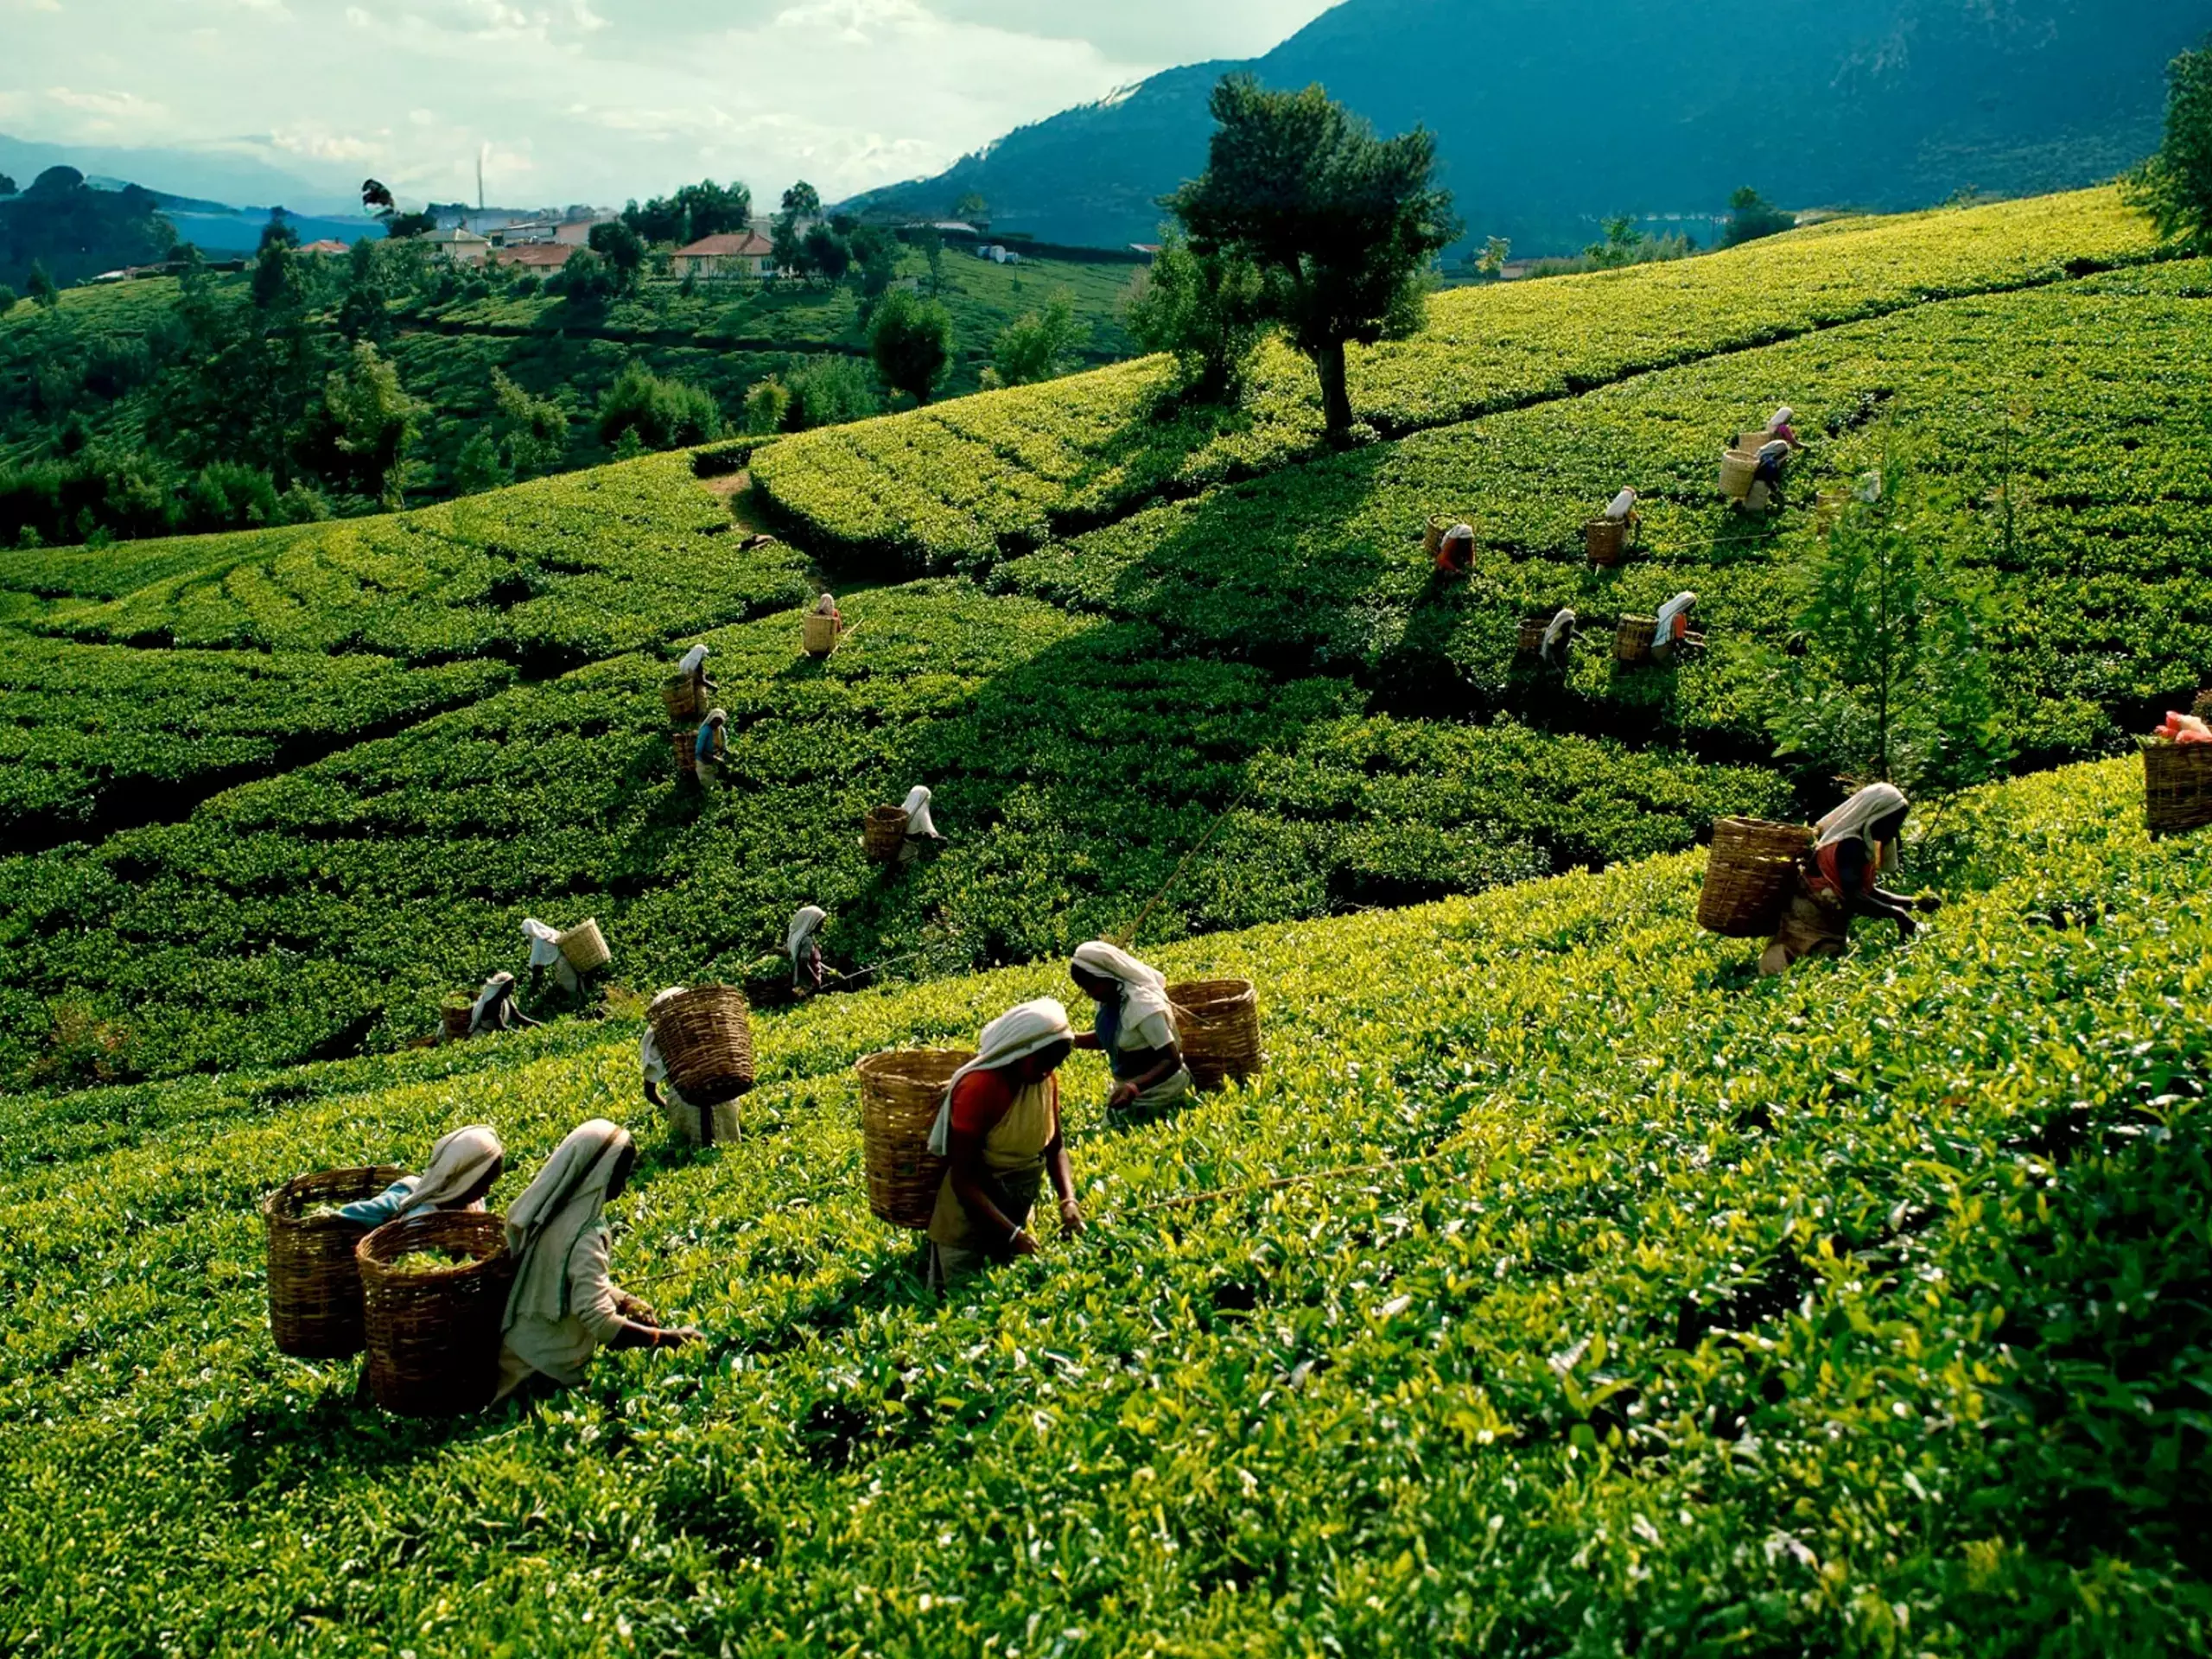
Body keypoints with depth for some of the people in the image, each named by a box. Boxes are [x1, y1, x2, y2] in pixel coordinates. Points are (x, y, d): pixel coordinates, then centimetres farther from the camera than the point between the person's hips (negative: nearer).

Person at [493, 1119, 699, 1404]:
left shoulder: (550, 1211, -1)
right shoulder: (583, 1236, -26)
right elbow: (603, 1323, -30)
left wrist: (624, 1302, 3)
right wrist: (670, 1338, -22)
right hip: (549, 1366, -8)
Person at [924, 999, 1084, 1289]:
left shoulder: (1046, 1079, -8)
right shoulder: (978, 1088, -26)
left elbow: (1055, 1147, 4)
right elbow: (963, 1180, -25)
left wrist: (1068, 1200, -14)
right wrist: (1012, 1234, -30)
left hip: (1019, 1206, 6)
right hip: (972, 1210, -6)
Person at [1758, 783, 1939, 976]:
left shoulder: (1863, 846, 7)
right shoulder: (1851, 846, -23)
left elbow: (1868, 892, 15)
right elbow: (1853, 898, -34)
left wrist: (1913, 902, 8)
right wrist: (1897, 914, -34)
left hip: (1829, 930, 10)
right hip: (1810, 931, -10)